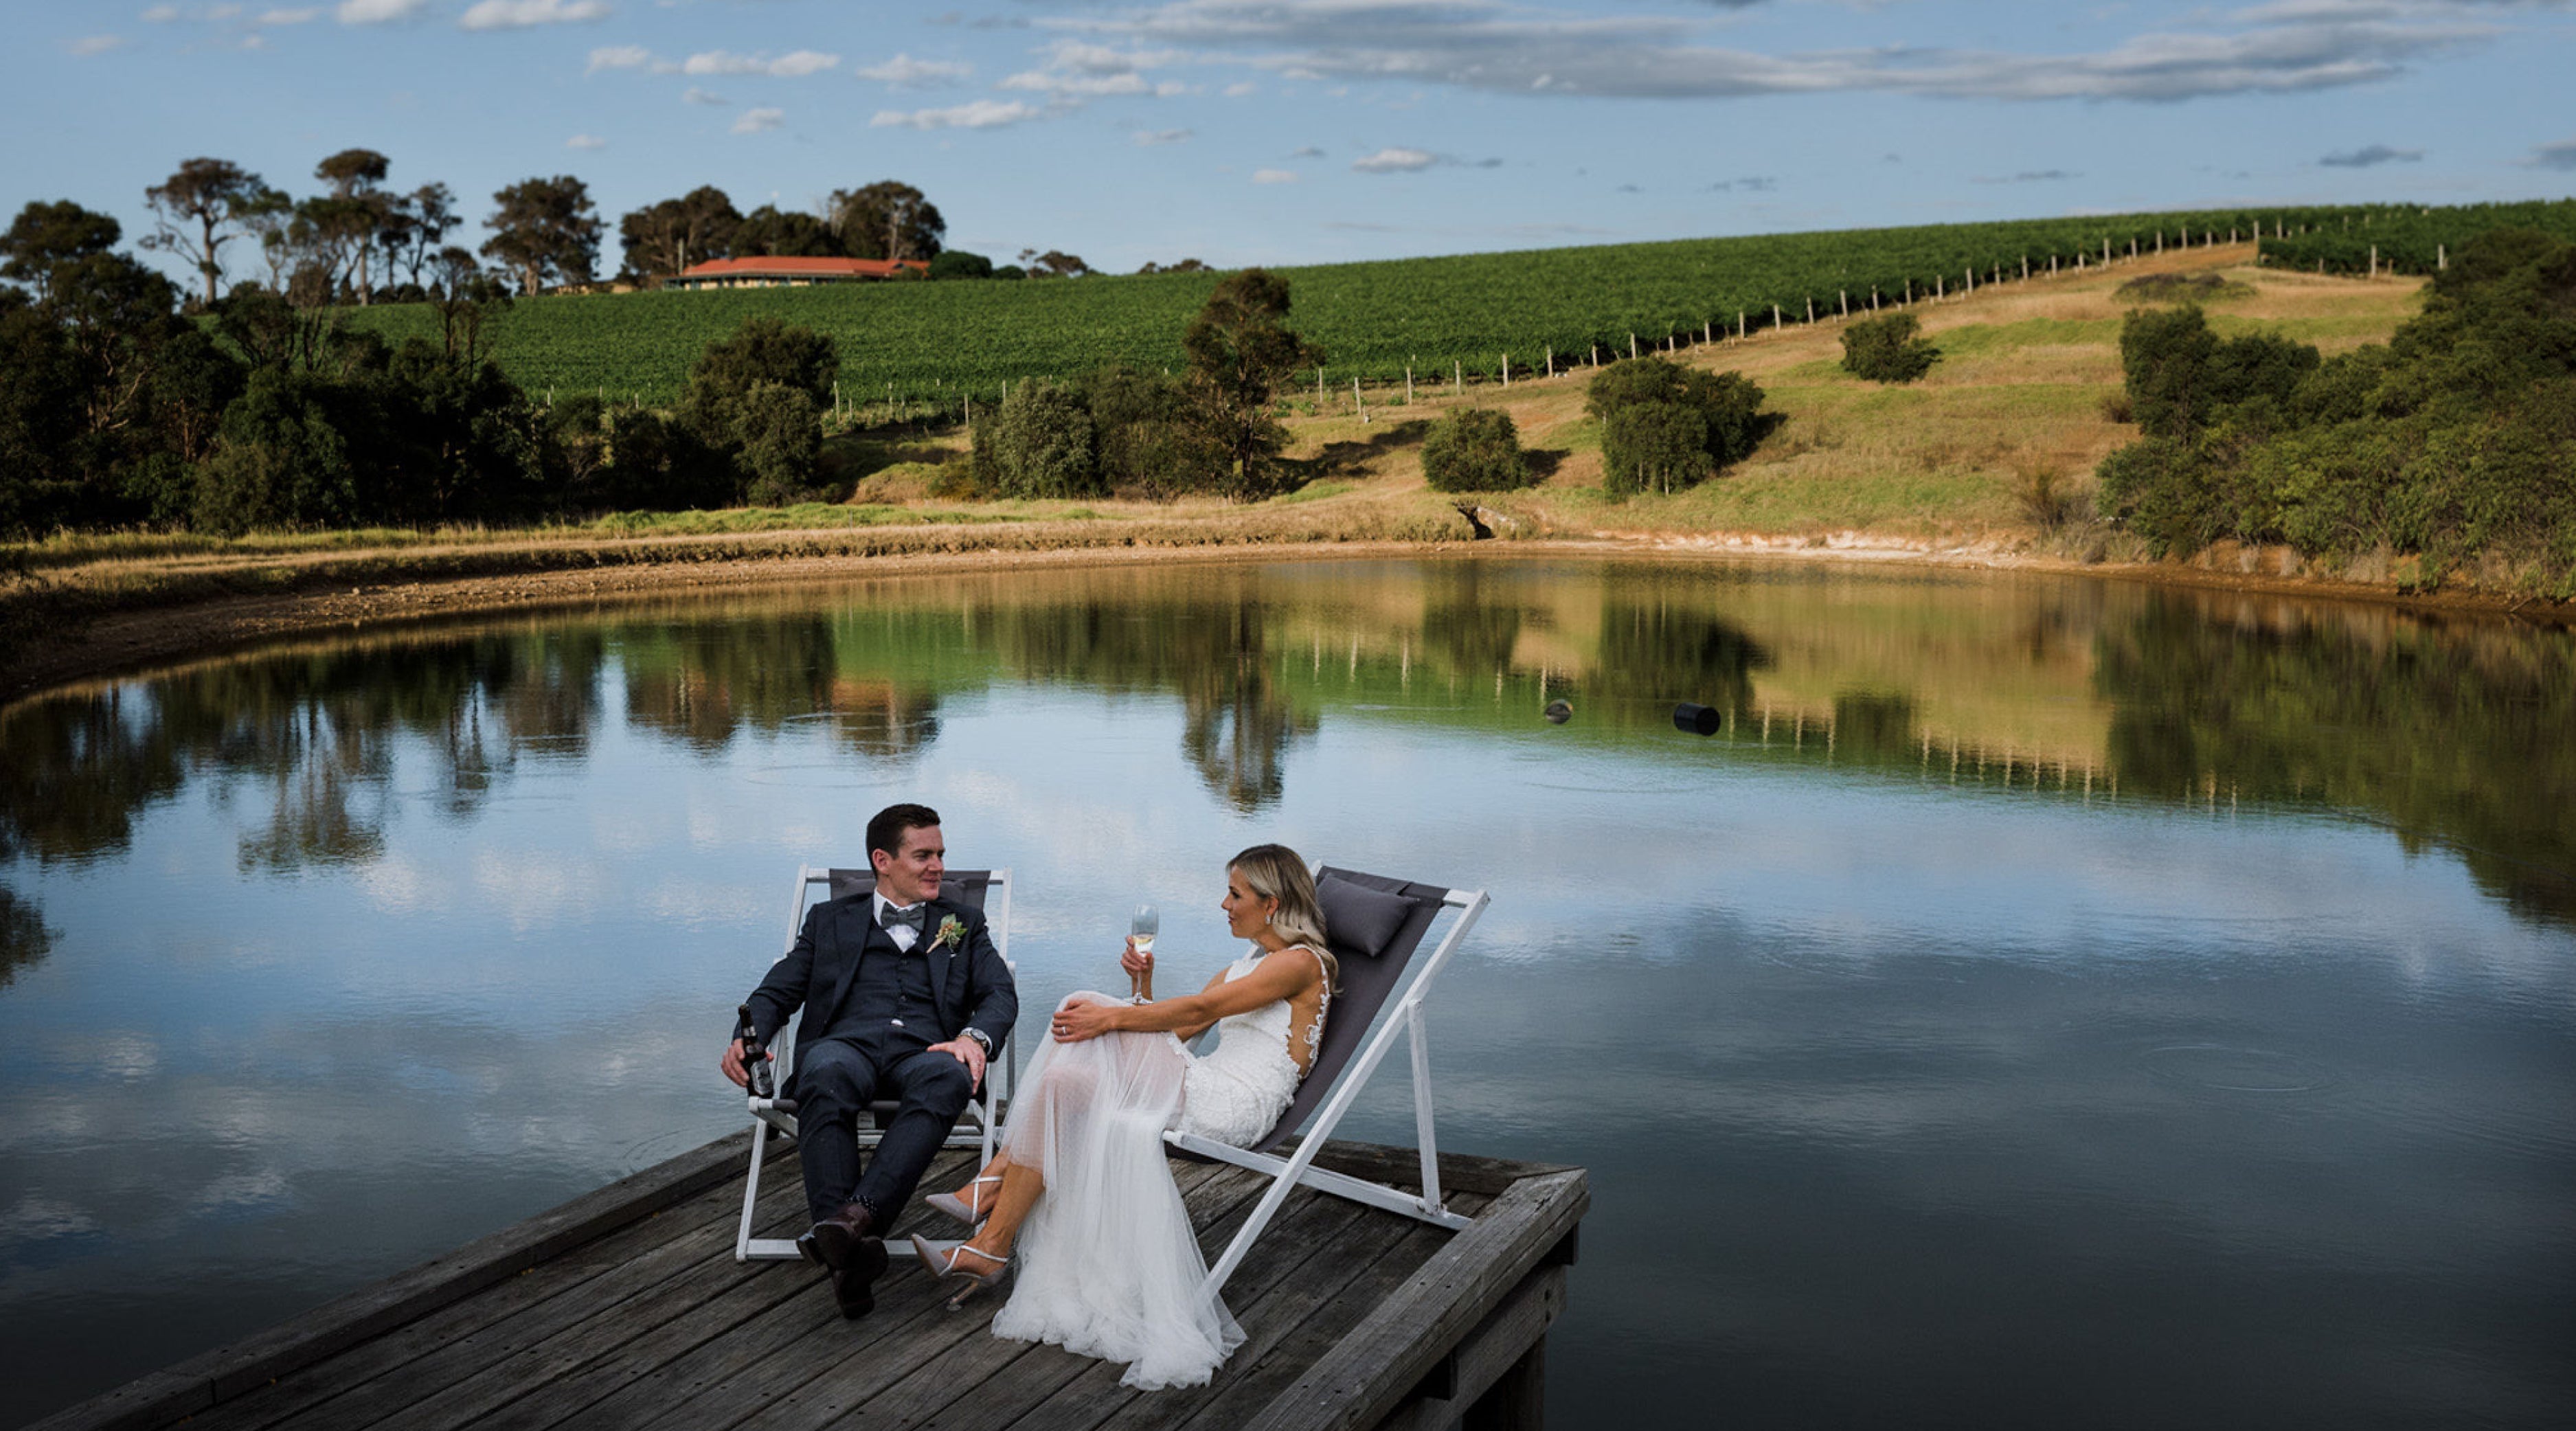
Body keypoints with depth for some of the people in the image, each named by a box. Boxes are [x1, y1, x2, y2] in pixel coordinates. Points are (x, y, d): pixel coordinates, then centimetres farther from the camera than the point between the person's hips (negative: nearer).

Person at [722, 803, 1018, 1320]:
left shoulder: (964, 924, 27)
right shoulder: (830, 920, 26)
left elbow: (1000, 993, 12)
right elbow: (777, 991, 18)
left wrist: (974, 1037, -12)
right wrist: (747, 1039, -6)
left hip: (924, 1050, 1)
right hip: (846, 1042, 0)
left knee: (948, 1080, -38)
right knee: (825, 1077, -39)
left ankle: (859, 1215, -50)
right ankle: (849, 1251, -48)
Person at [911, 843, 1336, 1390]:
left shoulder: (1301, 962, -5)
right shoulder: (1244, 965, 25)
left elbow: (1200, 1009, -14)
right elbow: (1170, 1031, 18)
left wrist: (1112, 1018, -15)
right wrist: (1143, 985, 1)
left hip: (1233, 1104, -9)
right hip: (1200, 1088, 9)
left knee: (1061, 1082, -19)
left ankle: (991, 1247, -15)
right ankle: (992, 1185, -12)